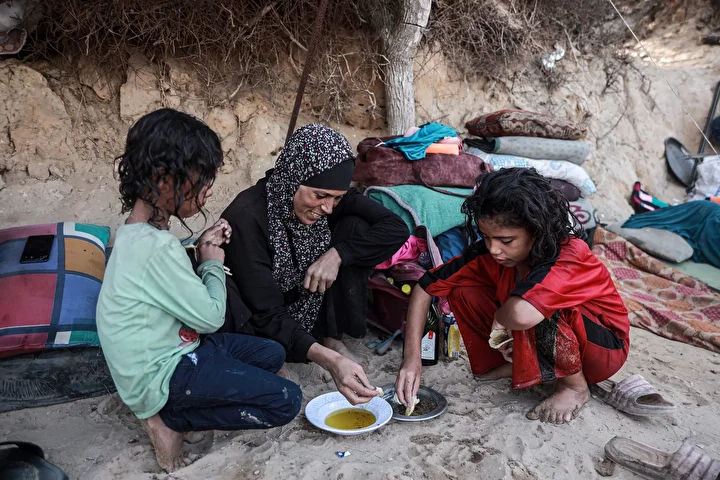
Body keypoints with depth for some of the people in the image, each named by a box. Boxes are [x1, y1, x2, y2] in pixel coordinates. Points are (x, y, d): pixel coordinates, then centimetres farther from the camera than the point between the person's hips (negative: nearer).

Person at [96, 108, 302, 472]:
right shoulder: (157, 248, -28)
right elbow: (210, 316, -19)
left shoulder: (136, 233, 3)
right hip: (162, 376, -10)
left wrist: (202, 252, -3)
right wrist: (213, 263, -2)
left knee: (272, 355, 16)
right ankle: (170, 421, -2)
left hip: (171, 347, 10)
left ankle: (168, 411, 8)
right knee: (286, 401, -14)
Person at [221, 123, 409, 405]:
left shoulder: (331, 198, -14)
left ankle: (331, 337, -8)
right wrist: (328, 360, -42)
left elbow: (396, 228, -16)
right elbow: (266, 313, -31)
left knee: (355, 229, -15)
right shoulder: (246, 217, -30)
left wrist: (337, 255, -29)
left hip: (310, 311, 5)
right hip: (258, 325, -4)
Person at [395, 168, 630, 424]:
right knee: (464, 292, -13)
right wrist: (412, 357, -22)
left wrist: (499, 319, -31)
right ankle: (517, 363, 5)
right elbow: (426, 286, -14)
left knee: (536, 311, -37)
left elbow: (522, 314, -55)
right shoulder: (489, 251, -18)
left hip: (604, 348, -5)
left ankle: (575, 386, -9)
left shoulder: (569, 257, -35)